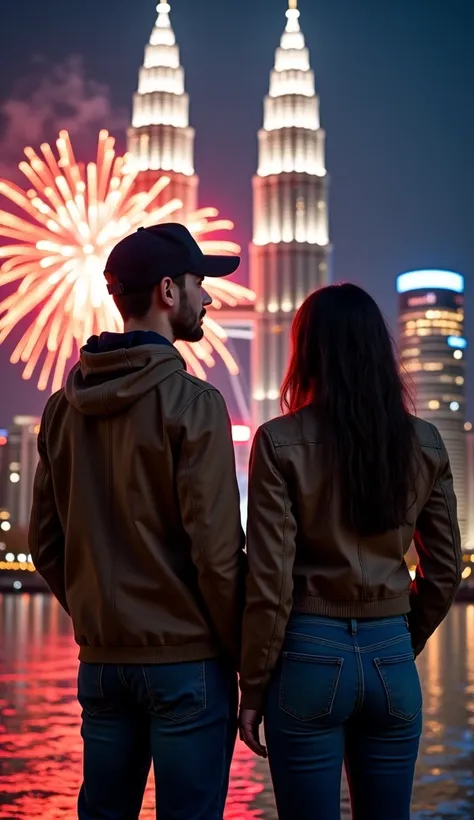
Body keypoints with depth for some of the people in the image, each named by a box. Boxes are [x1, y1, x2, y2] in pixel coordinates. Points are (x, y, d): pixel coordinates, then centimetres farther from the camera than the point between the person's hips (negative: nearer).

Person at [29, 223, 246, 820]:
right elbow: (216, 548, -15)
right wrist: (244, 653, -4)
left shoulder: (64, 406, 6)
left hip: (101, 661, 6)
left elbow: (44, 543, 10)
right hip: (186, 660, -6)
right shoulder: (192, 402, -13)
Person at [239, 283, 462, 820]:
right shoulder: (424, 444, 1)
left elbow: (269, 581, -11)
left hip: (311, 656, -3)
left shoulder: (281, 442, -10)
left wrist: (253, 687, -2)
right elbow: (444, 572, 7)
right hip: (392, 660, 3)